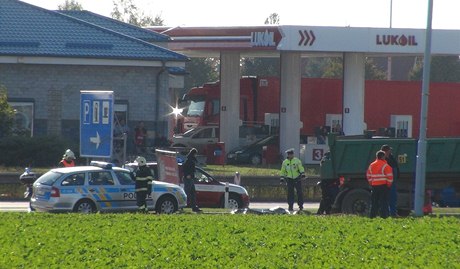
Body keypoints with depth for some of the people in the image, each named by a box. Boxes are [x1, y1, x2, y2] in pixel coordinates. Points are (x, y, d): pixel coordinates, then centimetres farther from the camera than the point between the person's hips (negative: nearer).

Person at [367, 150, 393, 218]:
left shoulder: (371, 165, 10)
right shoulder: (385, 165, -8)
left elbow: (368, 175, 13)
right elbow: (389, 176, -10)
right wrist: (389, 184, 0)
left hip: (374, 185, 5)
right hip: (383, 185, -5)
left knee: (374, 201, 10)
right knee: (383, 201, -3)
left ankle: (372, 215, 10)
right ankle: (383, 215, -6)